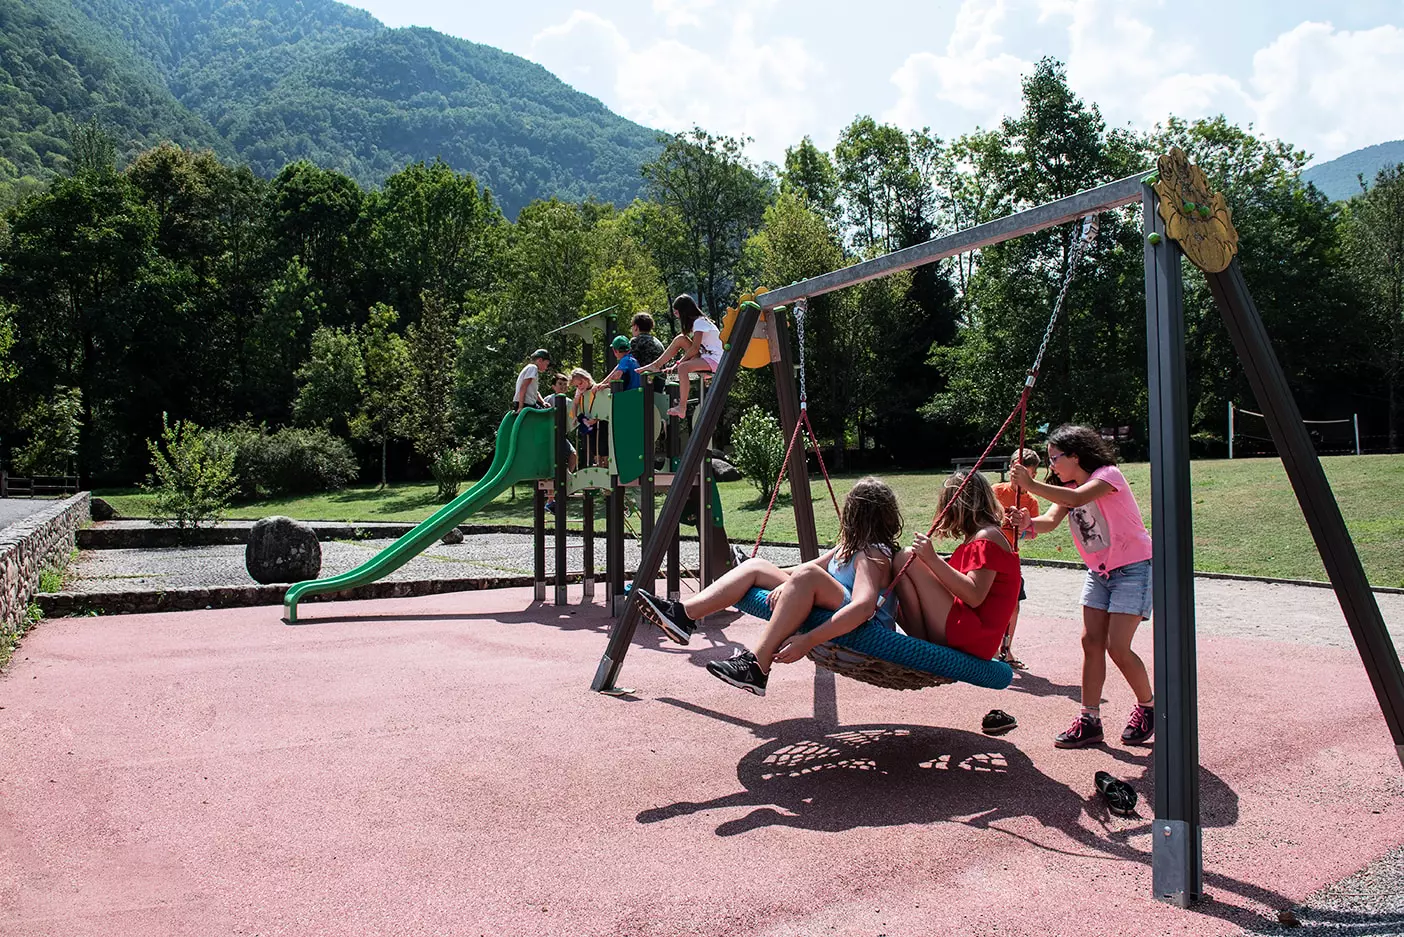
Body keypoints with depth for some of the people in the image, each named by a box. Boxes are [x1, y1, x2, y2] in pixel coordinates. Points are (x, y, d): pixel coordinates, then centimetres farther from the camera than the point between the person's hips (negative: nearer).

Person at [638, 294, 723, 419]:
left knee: (683, 368, -30)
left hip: (714, 360, -10)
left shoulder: (699, 322, -11)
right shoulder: (697, 321, 18)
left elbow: (695, 348, -18)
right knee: (680, 339, 2)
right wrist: (679, 363, 7)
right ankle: (655, 365, 4)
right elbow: (696, 347, 17)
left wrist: (679, 363, -11)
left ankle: (682, 407, -31)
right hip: (705, 358, 10)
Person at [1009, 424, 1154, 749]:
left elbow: (1079, 498, -38)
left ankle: (1148, 708, 12)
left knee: (1117, 646, -11)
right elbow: (1050, 521, -14)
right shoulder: (1068, 489, 6)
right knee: (1091, 643, 0)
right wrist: (1028, 523, -36)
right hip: (1099, 572, 8)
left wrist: (1030, 484, -41)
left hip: (1133, 568, -7)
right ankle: (1089, 721, 4)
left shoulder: (1107, 474, -16)